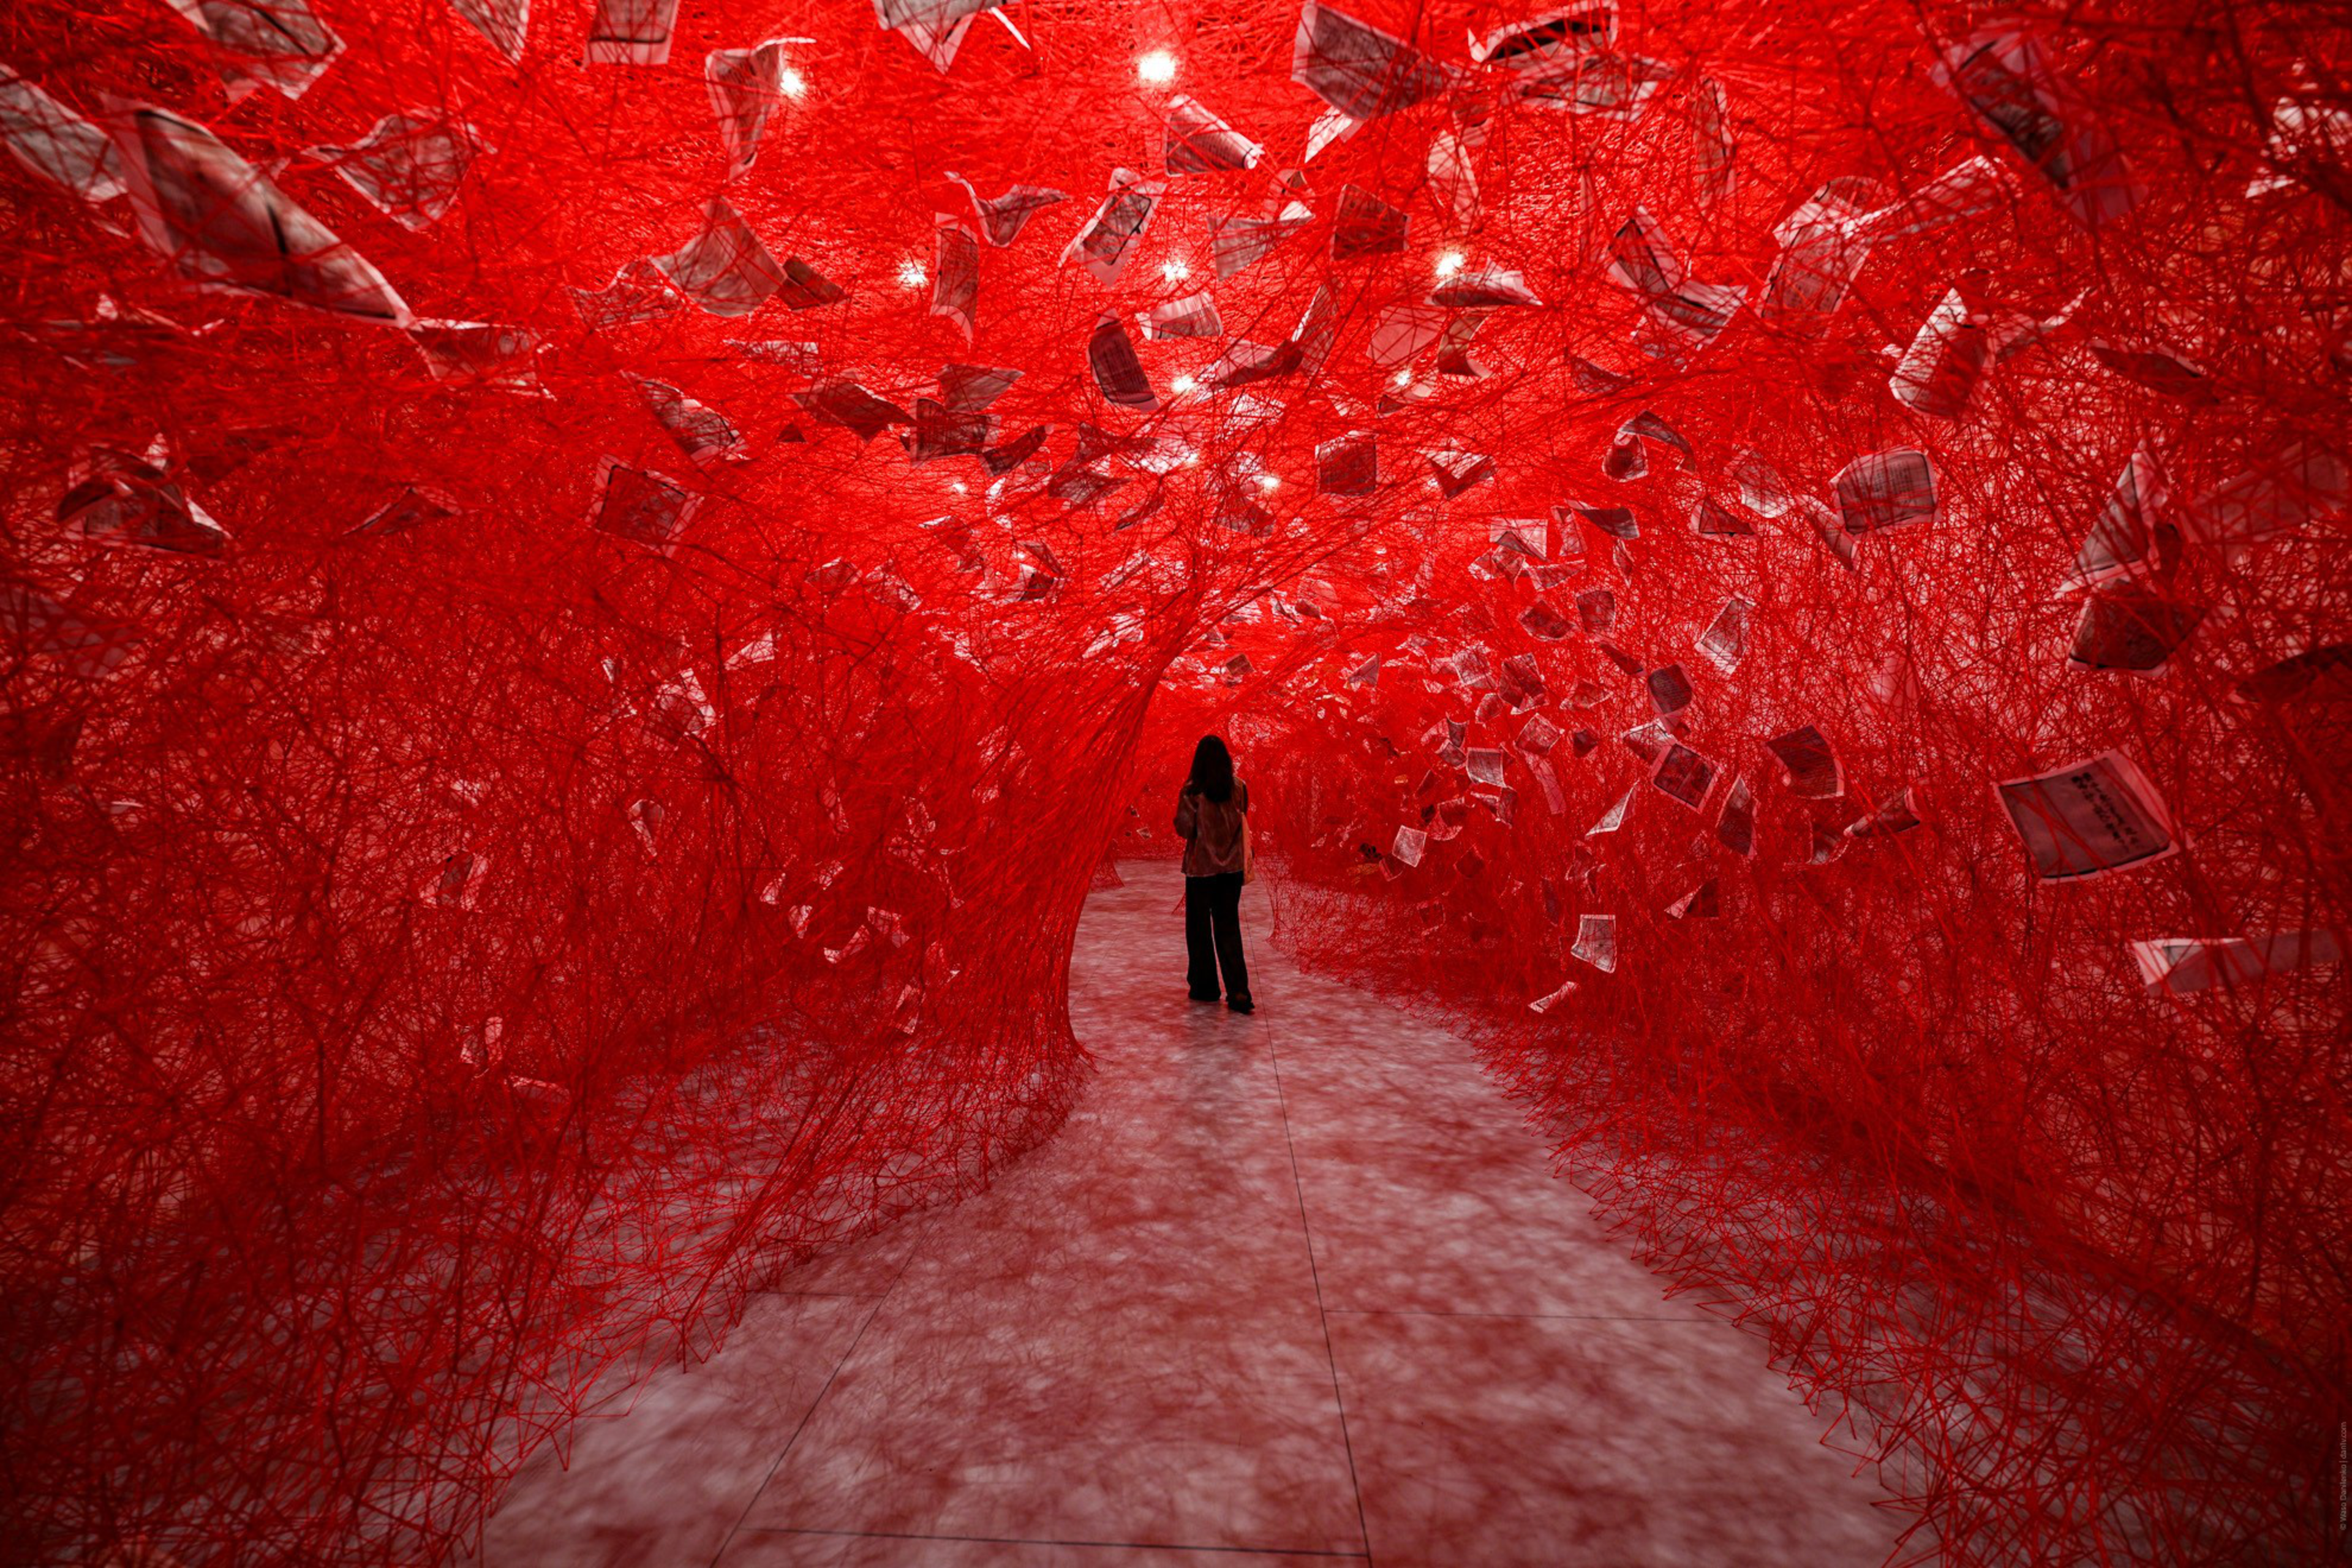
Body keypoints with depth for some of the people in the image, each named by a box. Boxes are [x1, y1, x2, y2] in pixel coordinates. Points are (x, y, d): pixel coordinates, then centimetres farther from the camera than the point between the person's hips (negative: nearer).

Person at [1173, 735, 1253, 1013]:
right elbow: (1242, 822, 10)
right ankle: (1238, 991, 0)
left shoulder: (1192, 791, -13)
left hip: (1201, 866, -3)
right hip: (1231, 865, 3)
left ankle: (1205, 987, 21)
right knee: (1229, 927, 9)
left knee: (1199, 927, 12)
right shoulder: (1239, 788, -1)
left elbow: (1184, 829, -11)